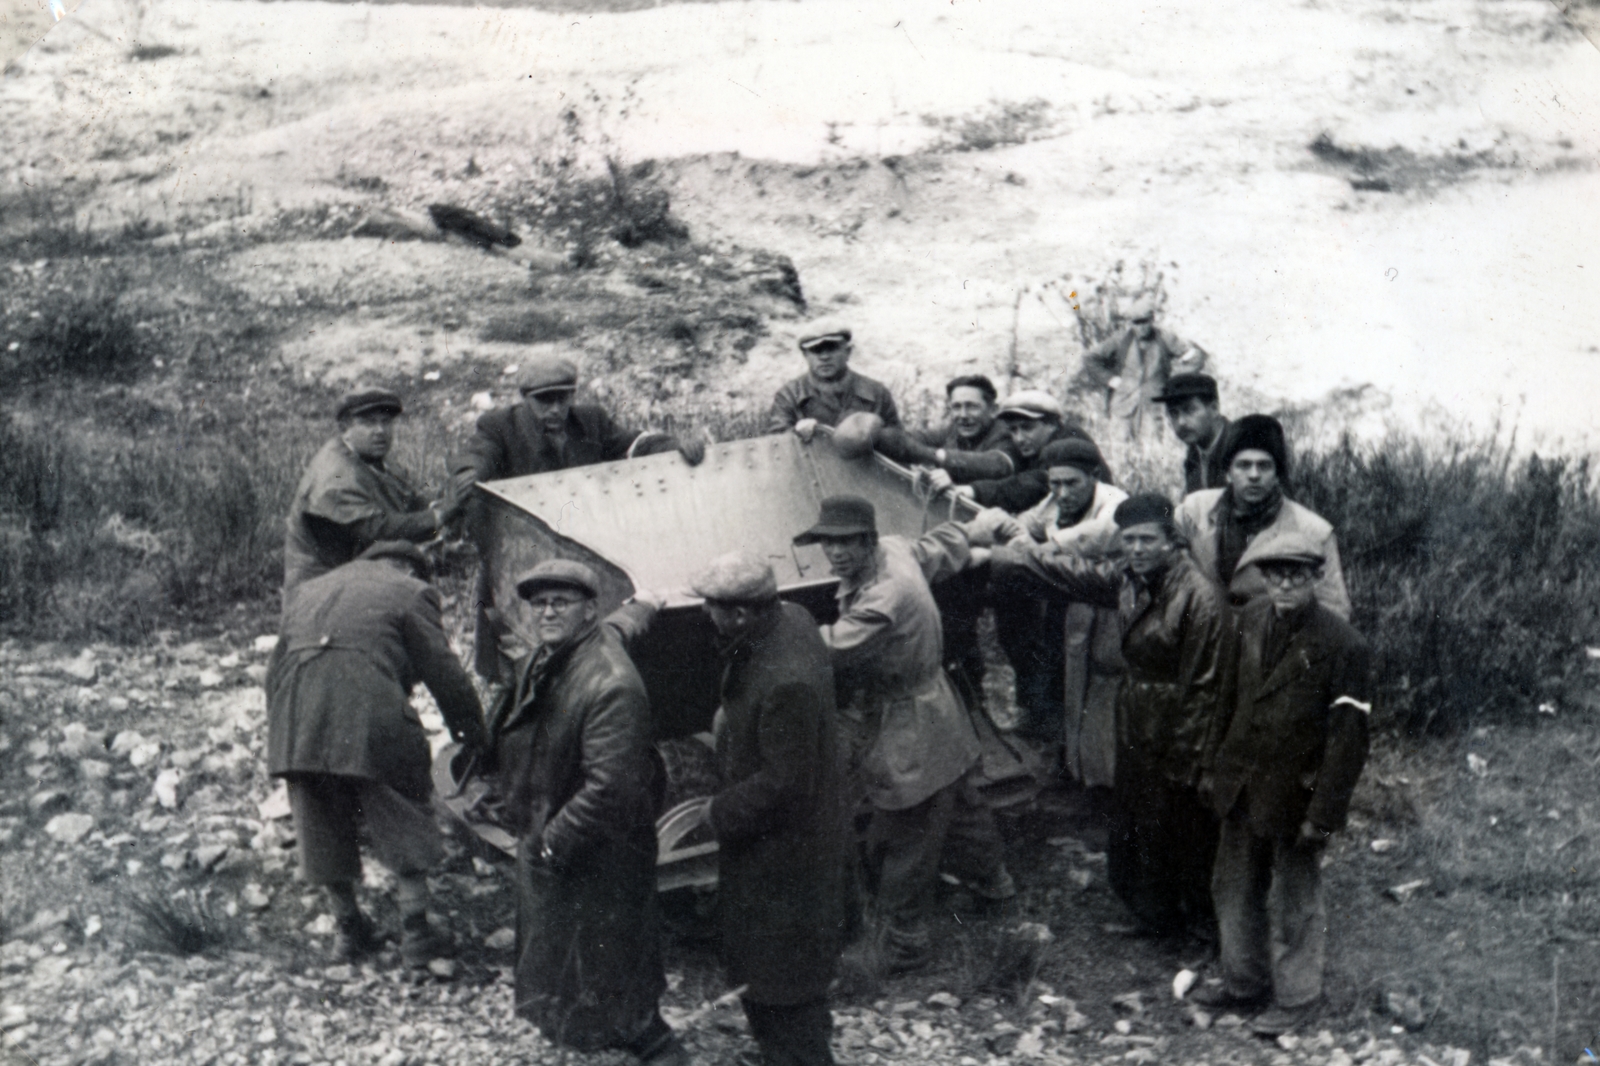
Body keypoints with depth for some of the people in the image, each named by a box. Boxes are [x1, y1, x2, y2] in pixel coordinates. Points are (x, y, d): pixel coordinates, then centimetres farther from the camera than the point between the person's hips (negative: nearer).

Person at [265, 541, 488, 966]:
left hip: (296, 723, 5)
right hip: (368, 719, -5)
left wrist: (284, 734, 32)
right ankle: (415, 933, 12)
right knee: (406, 823, 10)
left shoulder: (311, 589, 28)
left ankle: (349, 929, 29)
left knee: (322, 828, 18)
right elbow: (443, 672, 6)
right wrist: (473, 735, 16)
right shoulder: (410, 592, 11)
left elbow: (275, 671, 27)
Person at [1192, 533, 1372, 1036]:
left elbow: (1348, 737, -17)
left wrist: (1323, 814, -17)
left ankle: (1296, 995, 29)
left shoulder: (1342, 645, -19)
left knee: (1294, 901, 10)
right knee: (1234, 888, 19)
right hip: (1241, 786, 6)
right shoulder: (1250, 622, -1)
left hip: (1294, 794, -6)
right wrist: (1215, 766, 14)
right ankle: (1244, 981, 38)